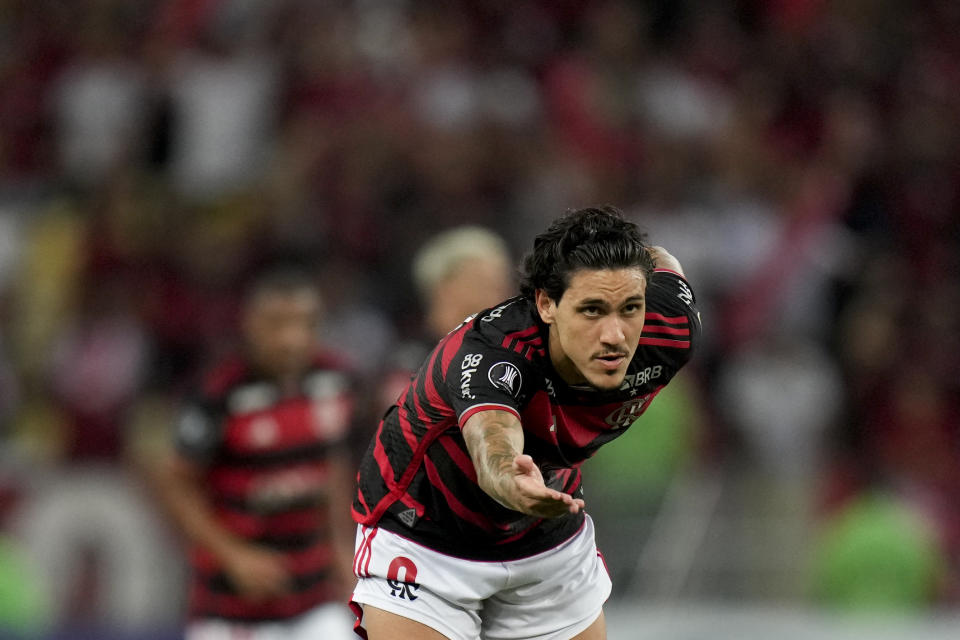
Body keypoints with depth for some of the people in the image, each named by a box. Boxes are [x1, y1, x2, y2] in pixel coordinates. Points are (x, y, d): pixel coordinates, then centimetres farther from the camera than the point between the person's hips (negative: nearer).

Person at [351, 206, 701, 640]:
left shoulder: (670, 329, -24)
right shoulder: (485, 353, -41)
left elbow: (657, 261, 1)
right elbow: (492, 445, -63)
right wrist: (511, 482, -85)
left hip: (550, 537, 5)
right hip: (421, 535, -5)